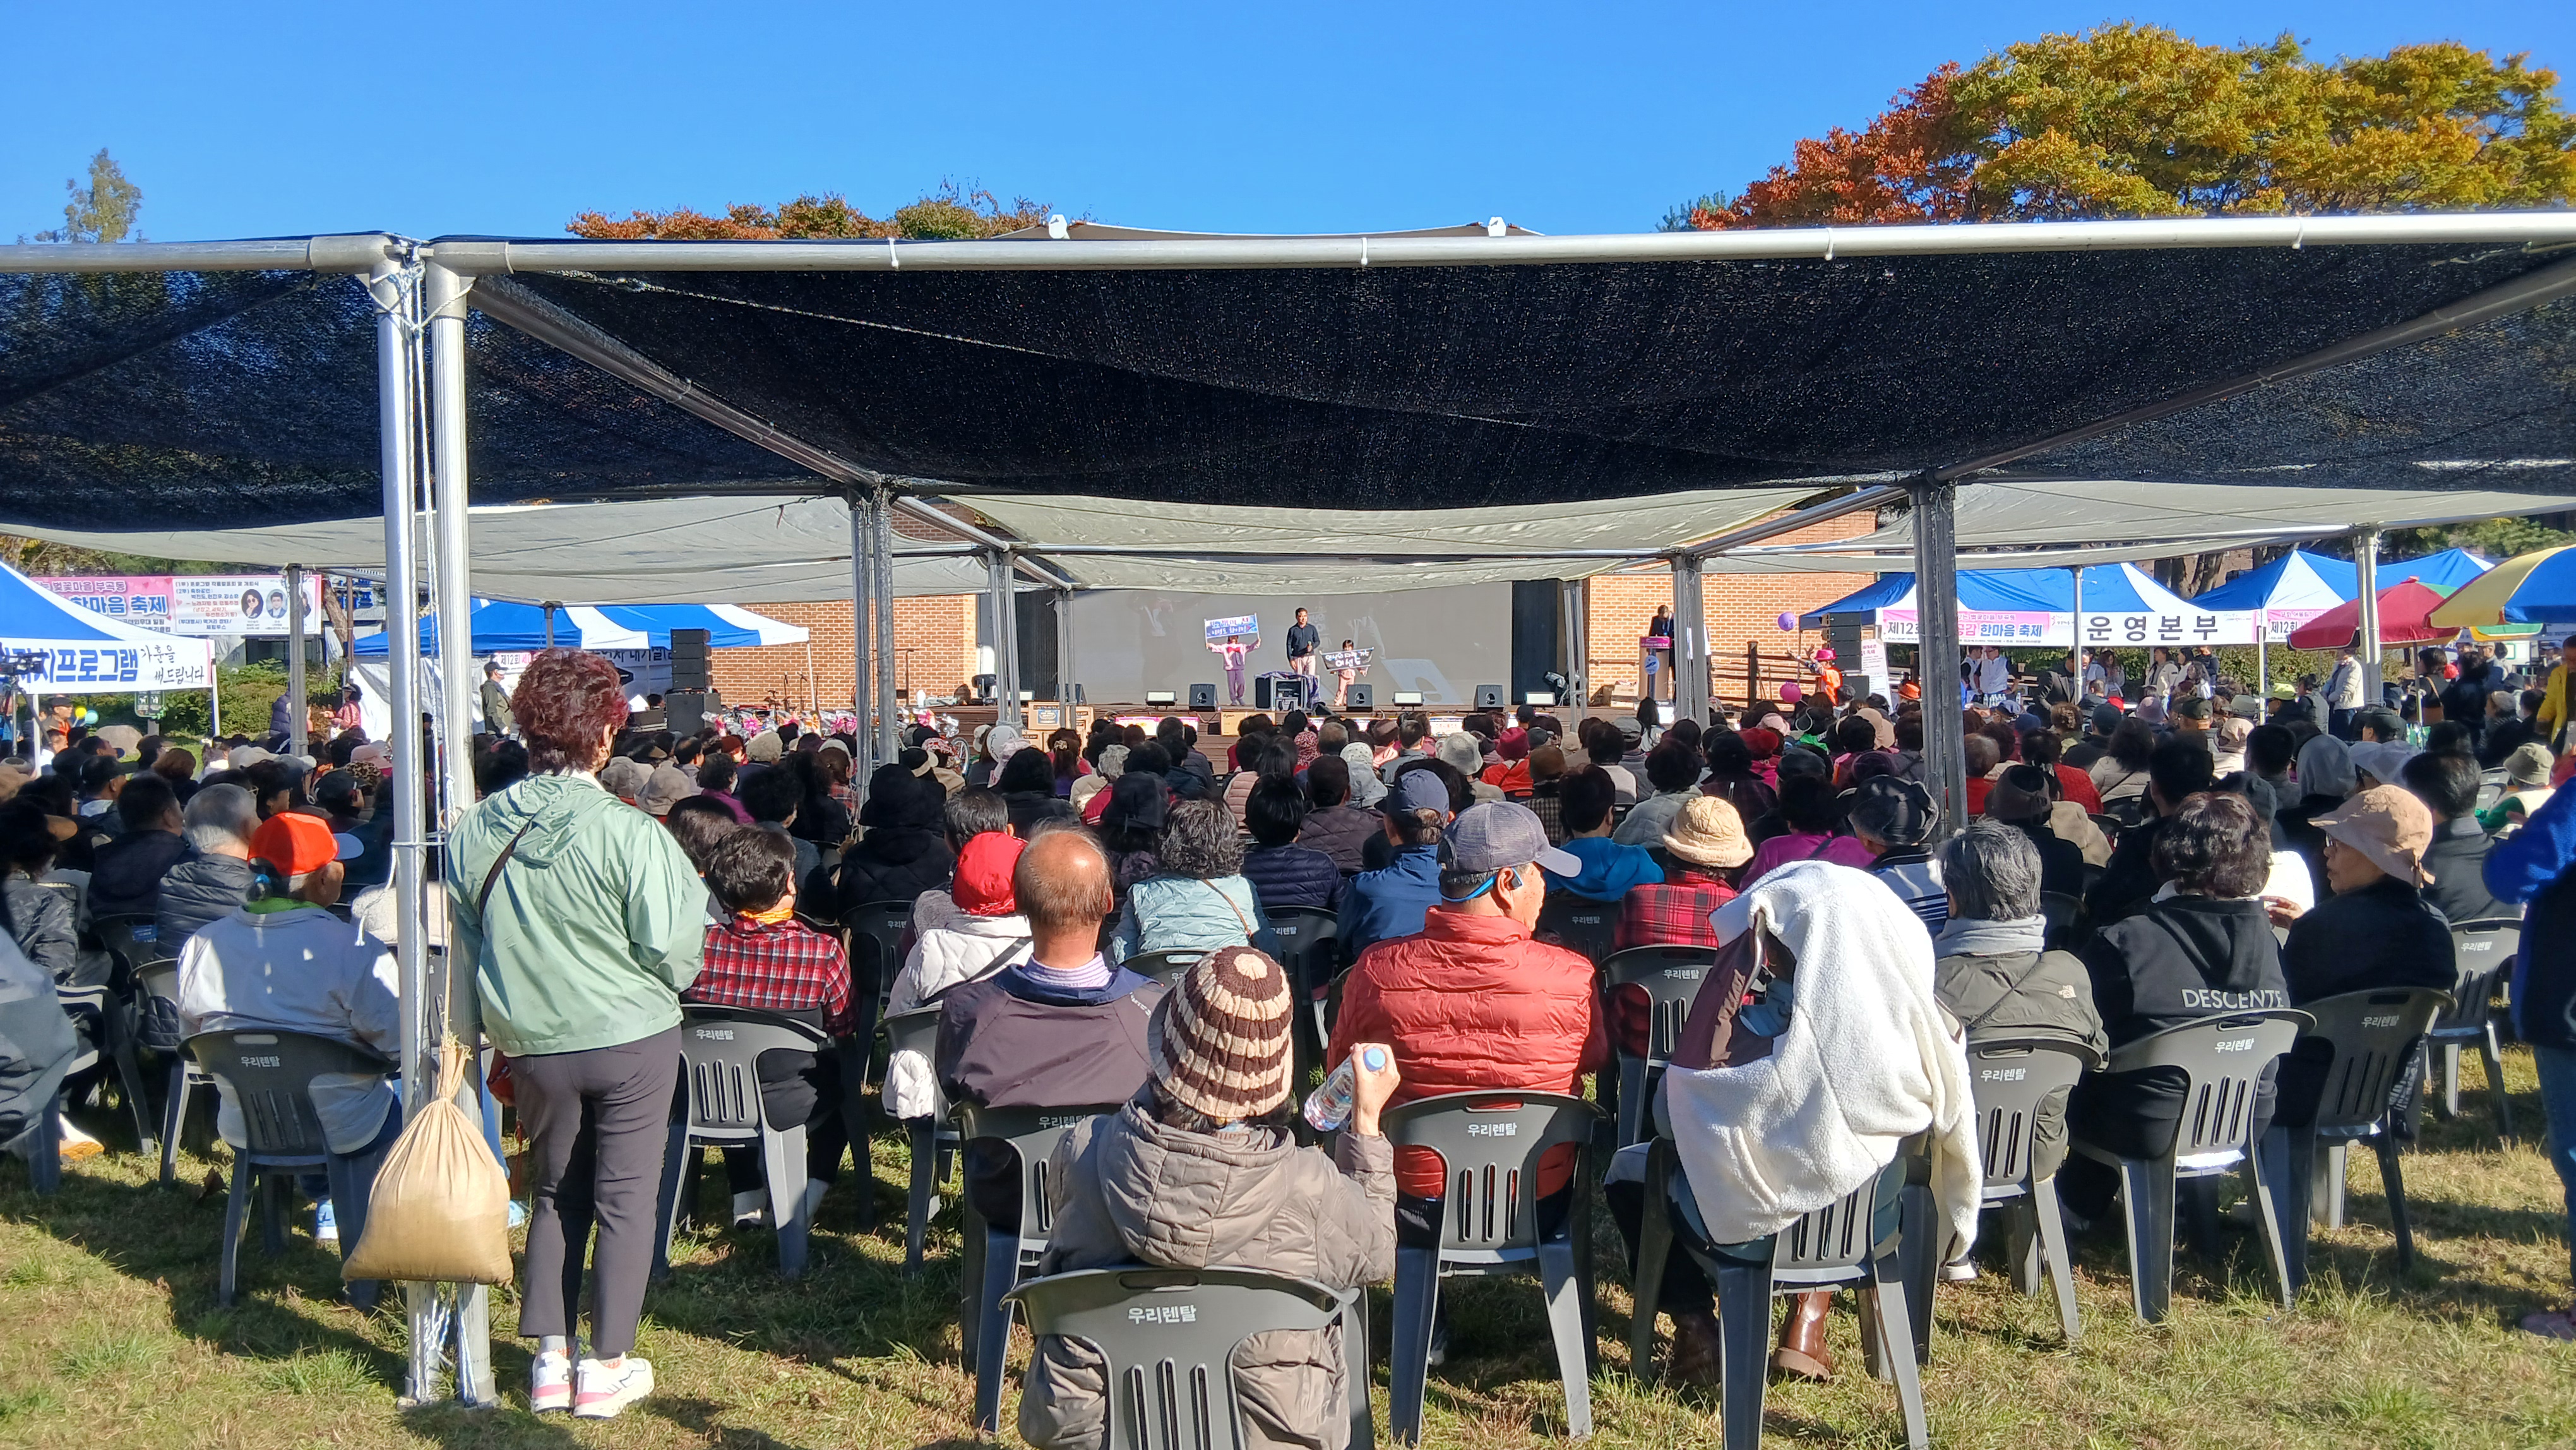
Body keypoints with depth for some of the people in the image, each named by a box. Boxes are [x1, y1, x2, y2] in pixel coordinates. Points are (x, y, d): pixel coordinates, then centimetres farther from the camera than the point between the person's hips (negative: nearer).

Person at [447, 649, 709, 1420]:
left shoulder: (471, 831, -5)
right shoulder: (630, 833, -19)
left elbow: (463, 945, 6)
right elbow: (672, 952, -15)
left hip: (536, 1046, 4)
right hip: (632, 1039, -4)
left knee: (555, 1194, 18)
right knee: (627, 1197, 8)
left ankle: (550, 1360, 22)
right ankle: (608, 1366, 14)